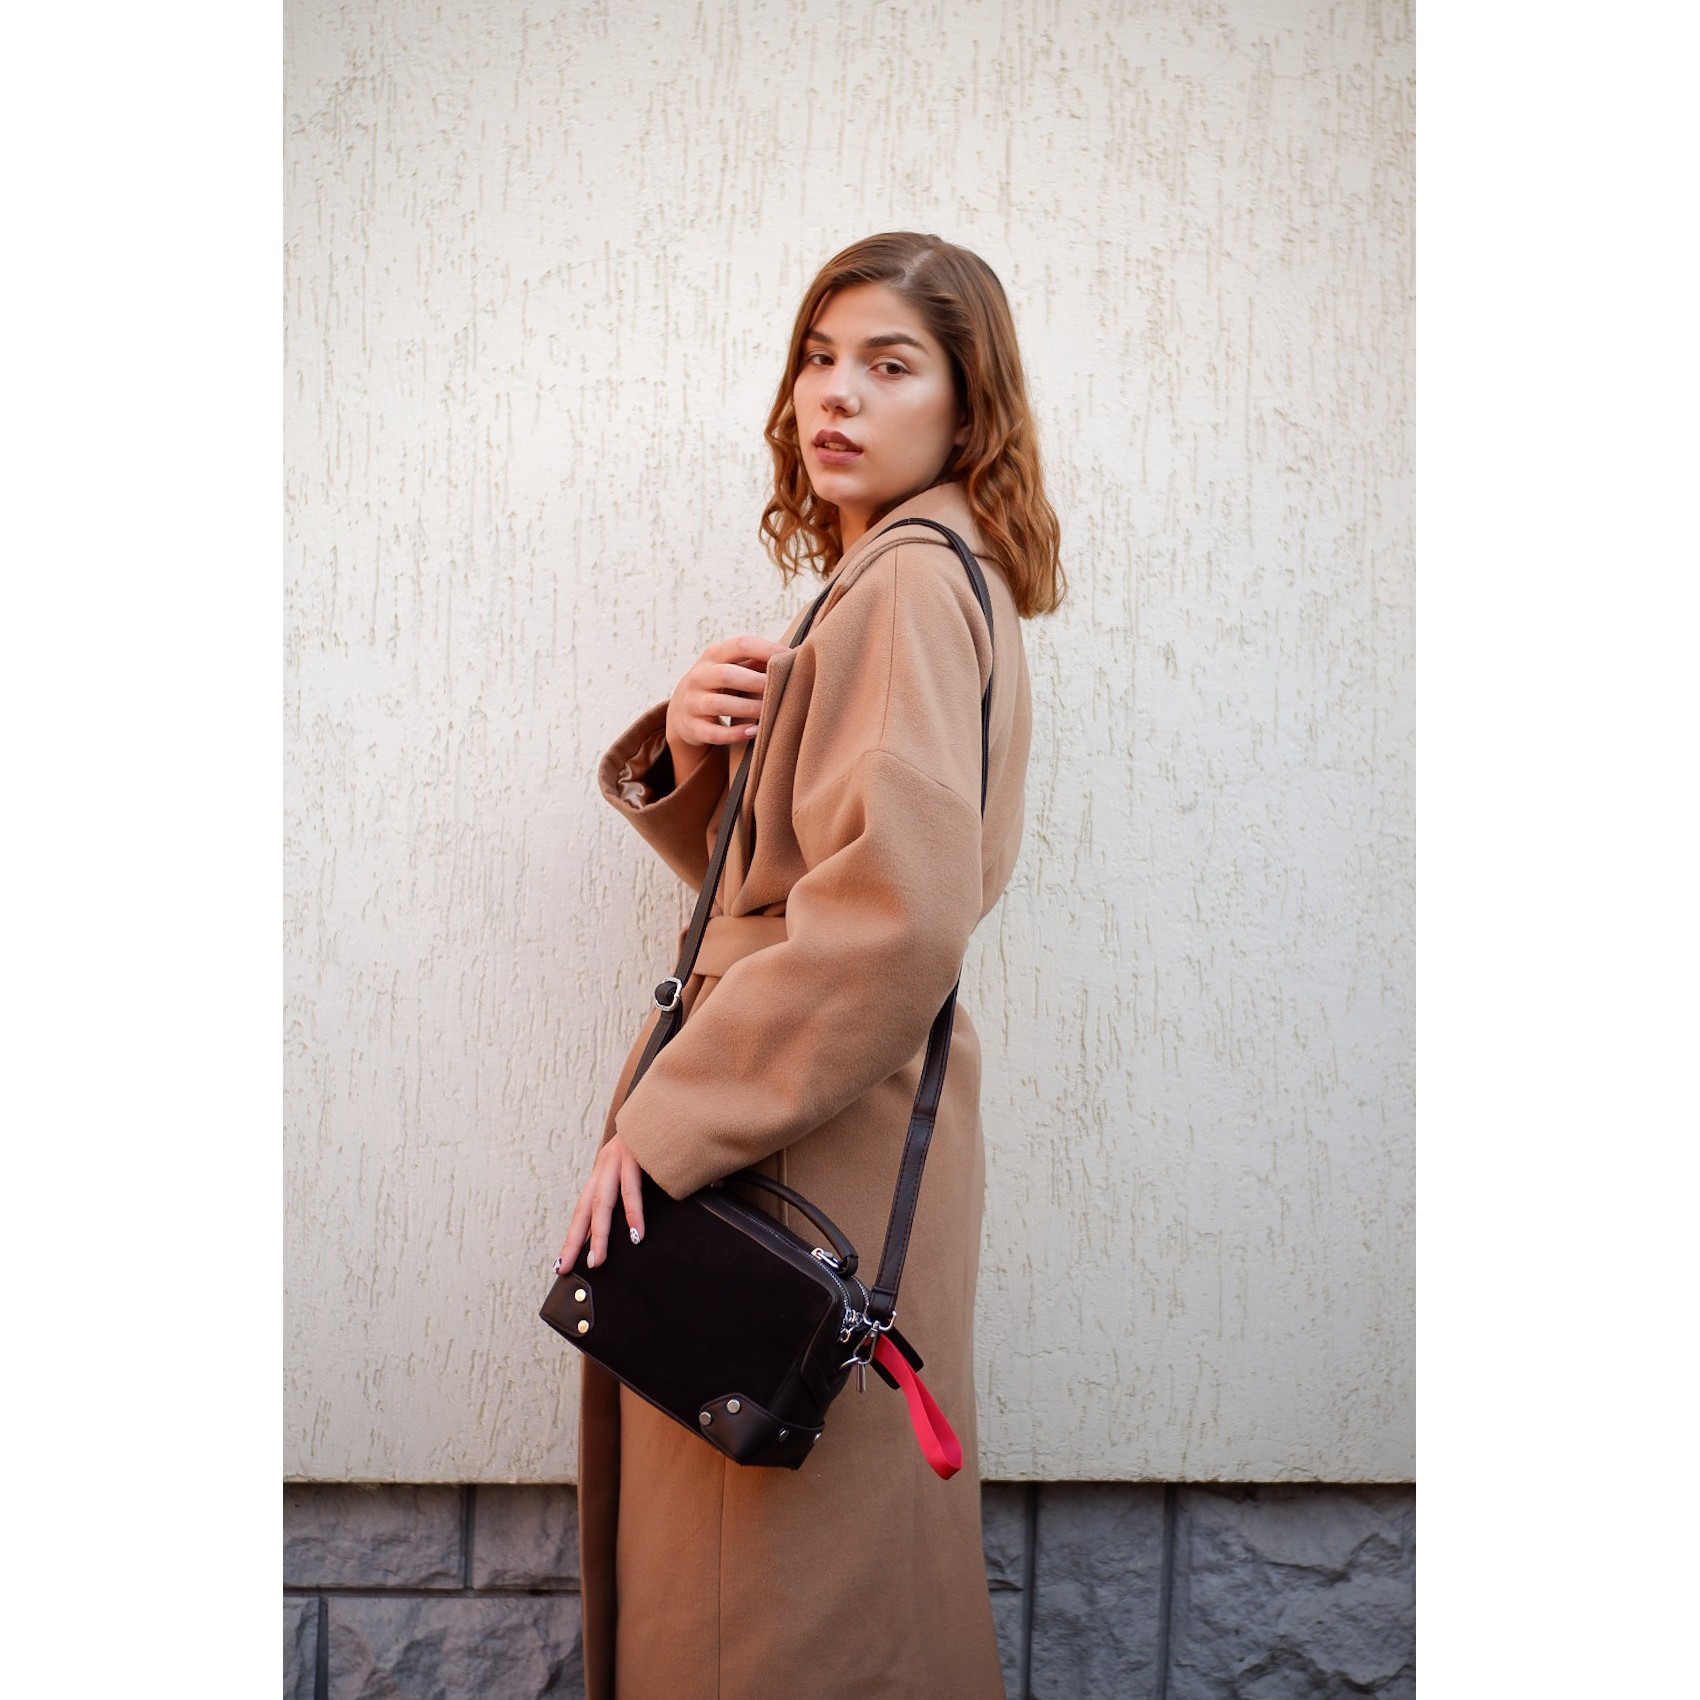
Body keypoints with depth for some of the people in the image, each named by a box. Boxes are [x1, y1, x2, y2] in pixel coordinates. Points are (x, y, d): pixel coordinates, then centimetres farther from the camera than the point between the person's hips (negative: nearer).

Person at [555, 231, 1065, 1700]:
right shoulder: (876, 576, 18)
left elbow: (897, 907, -26)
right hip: (791, 1105, 10)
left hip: (821, 1132, -10)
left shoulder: (915, 582, -13)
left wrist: (671, 1122, -21)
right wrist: (688, 758, -2)